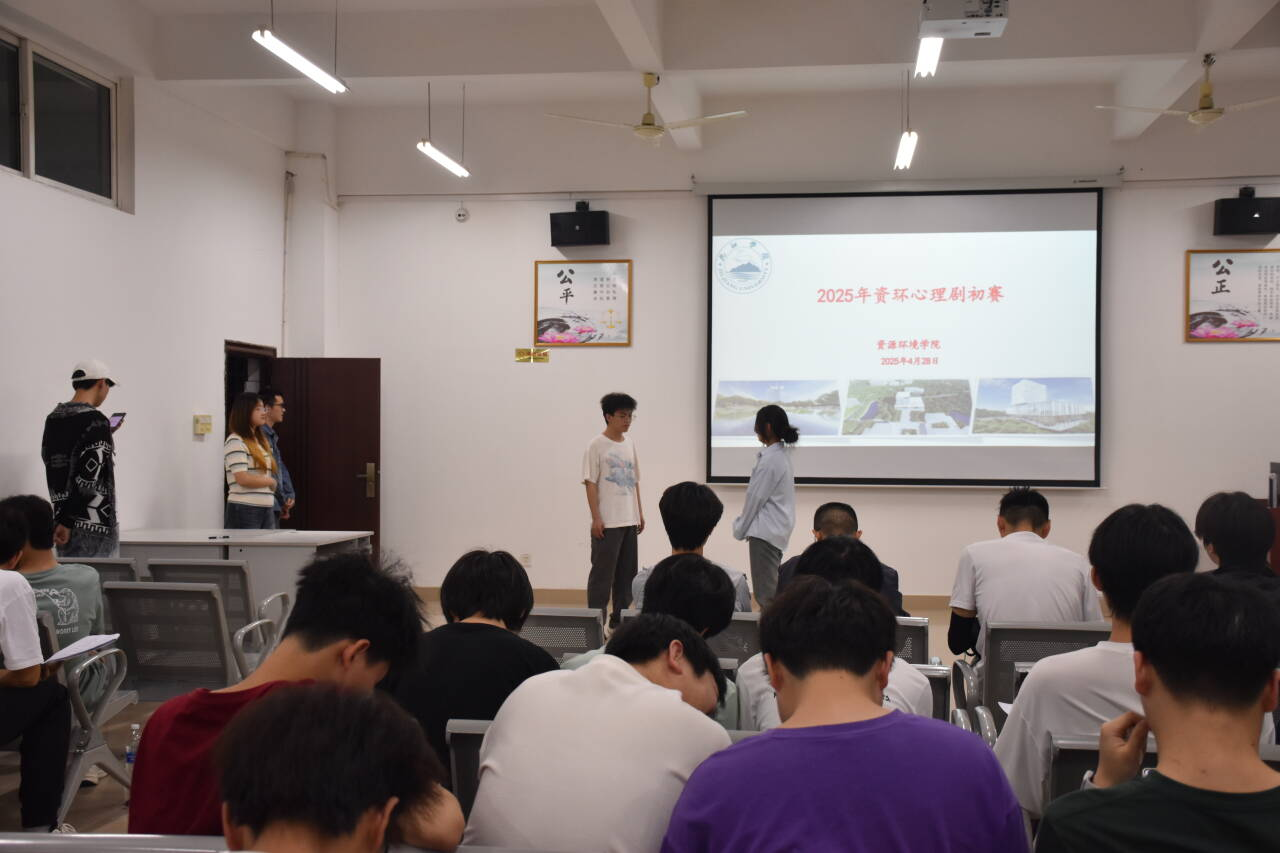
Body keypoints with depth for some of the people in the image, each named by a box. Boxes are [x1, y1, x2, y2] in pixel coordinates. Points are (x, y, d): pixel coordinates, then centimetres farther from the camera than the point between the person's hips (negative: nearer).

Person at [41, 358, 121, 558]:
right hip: (94, 525, -8)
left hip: (62, 519, 8)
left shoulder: (53, 418, 9)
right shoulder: (96, 421, -14)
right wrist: (67, 522, -15)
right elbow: (88, 479, -20)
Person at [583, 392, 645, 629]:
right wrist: (596, 518, -14)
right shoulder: (597, 445, -7)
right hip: (607, 522, -7)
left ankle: (620, 617, 20)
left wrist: (640, 512, 14)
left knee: (627, 571, 11)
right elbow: (590, 483, -10)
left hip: (629, 520, 7)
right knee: (602, 572, -3)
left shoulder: (629, 443, 12)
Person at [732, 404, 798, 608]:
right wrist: (743, 525, 17)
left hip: (766, 530, -10)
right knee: (772, 589, 13)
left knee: (765, 592, -8)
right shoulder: (782, 454, 12)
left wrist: (741, 528, -2)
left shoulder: (770, 459, -17)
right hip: (777, 530, 10)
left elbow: (756, 497, -14)